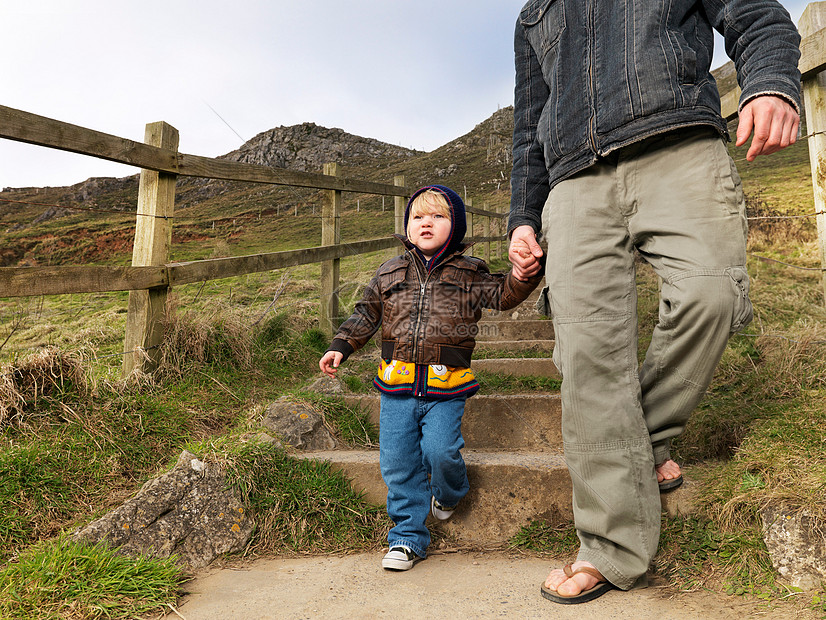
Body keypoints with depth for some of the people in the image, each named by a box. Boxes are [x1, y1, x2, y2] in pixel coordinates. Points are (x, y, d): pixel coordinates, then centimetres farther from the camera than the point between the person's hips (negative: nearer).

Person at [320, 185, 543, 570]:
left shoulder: (468, 274, 6)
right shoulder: (390, 273, 11)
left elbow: (502, 295, 0)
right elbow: (366, 314, 17)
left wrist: (523, 275, -19)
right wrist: (340, 347, 9)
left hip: (445, 387, -2)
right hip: (397, 386, 3)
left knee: (440, 450, -16)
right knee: (397, 462, 1)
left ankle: (448, 494, 21)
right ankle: (408, 537, 18)